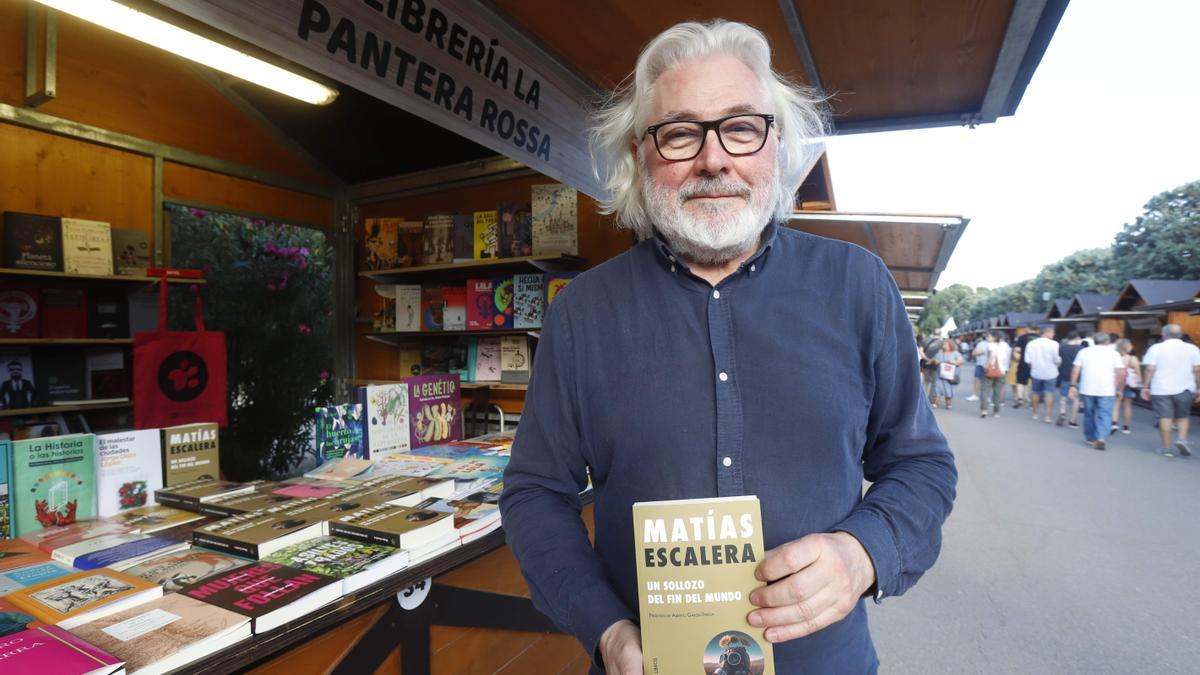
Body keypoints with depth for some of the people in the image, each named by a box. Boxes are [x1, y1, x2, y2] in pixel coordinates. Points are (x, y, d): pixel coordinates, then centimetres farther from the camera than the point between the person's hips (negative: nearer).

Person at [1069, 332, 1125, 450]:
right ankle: (1101, 438, -16)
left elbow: (1076, 370, 1)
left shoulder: (1084, 352, 6)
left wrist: (1073, 385, 3)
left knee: (1089, 414, 13)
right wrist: (1119, 389, 7)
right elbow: (1121, 373, -1)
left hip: (1087, 389, 2)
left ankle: (1090, 438, 22)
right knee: (1104, 415, 0)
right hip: (1106, 390, -2)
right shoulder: (1114, 353, 3)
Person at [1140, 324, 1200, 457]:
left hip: (1161, 389, -2)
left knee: (1165, 417, 2)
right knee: (1183, 416, 16)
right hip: (1184, 389, 2)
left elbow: (1150, 369, -7)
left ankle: (1166, 447, 5)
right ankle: (1182, 438, -4)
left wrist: (1145, 387, -1)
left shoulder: (1156, 348, -3)